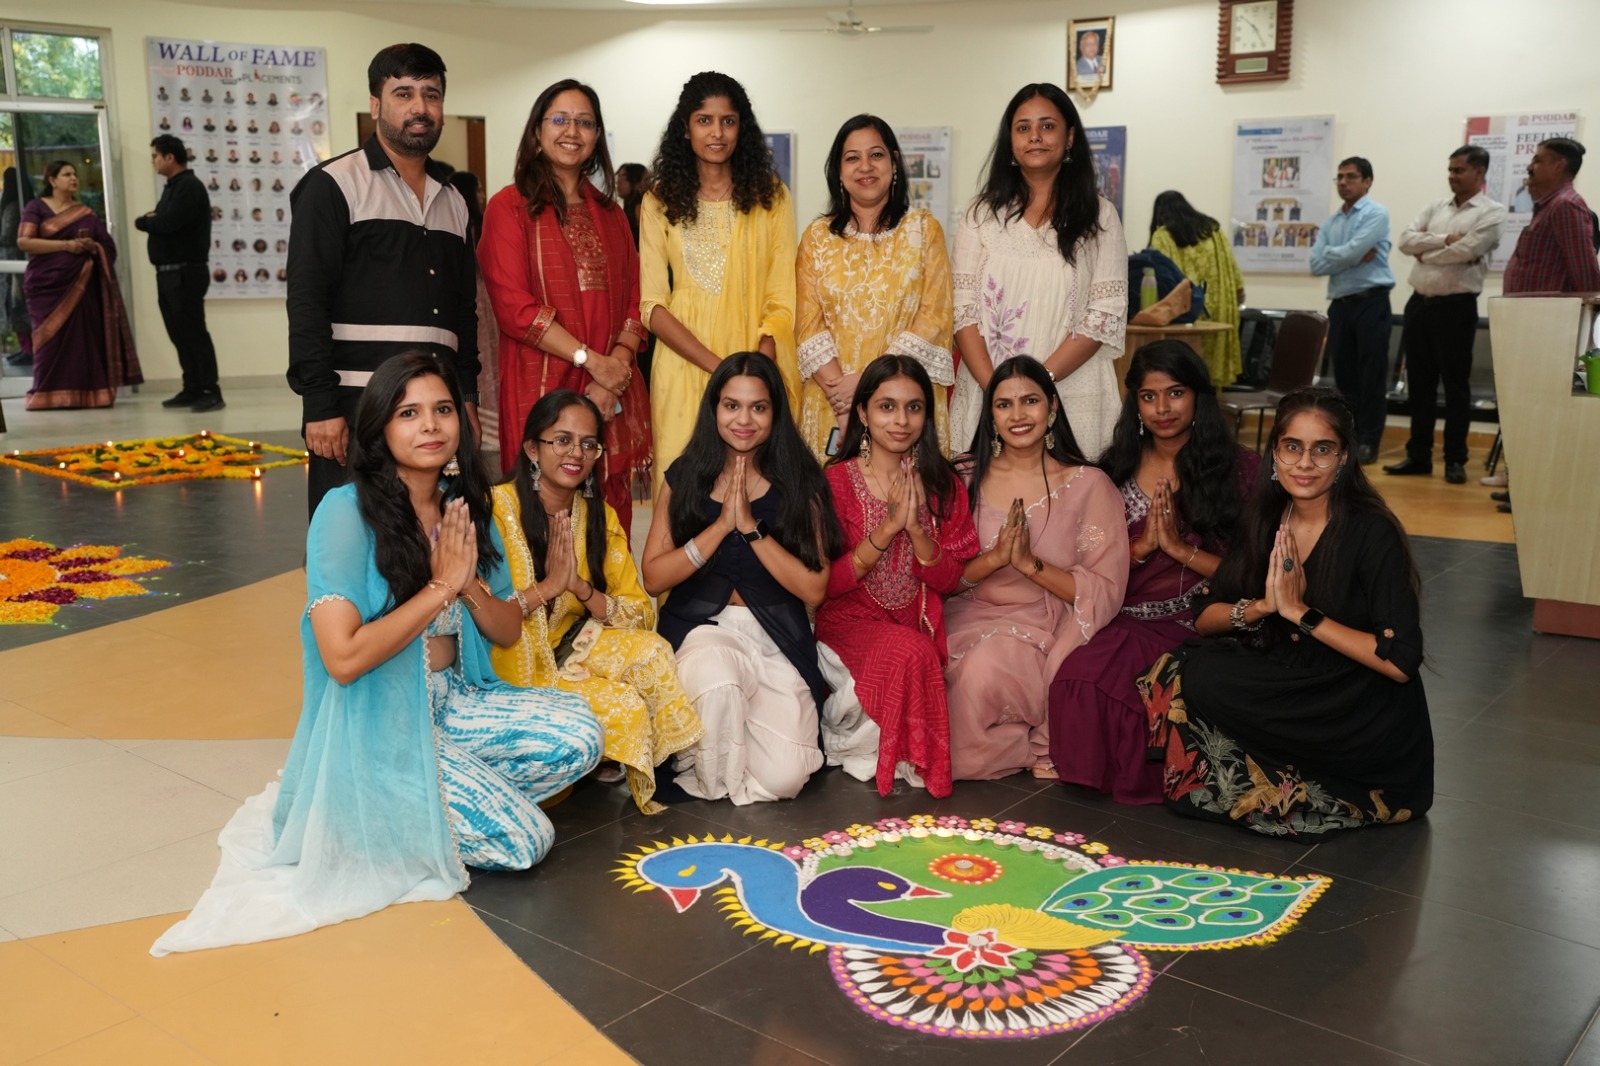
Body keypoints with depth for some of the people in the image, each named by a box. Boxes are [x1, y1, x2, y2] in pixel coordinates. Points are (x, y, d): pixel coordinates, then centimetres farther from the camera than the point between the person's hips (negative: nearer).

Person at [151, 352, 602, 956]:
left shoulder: (467, 509, 3)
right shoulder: (347, 512, -17)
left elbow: (508, 632, 8)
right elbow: (343, 657, -25)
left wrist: (470, 584, -13)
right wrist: (440, 588, -19)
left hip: (452, 703, 7)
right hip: (376, 727, -7)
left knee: (579, 734, -14)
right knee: (522, 841, -16)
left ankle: (425, 804, -1)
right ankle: (361, 815, 5)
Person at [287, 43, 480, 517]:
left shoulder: (453, 201, 19)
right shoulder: (333, 185, 0)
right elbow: (306, 301, -7)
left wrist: (468, 398, 13)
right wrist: (320, 405, -14)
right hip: (357, 408, -5)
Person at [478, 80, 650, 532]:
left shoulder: (609, 214, 18)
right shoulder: (511, 207, 1)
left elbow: (632, 302, 12)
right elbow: (513, 306, -8)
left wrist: (617, 367, -6)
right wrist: (591, 360, -13)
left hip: (612, 395, 5)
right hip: (541, 390, -5)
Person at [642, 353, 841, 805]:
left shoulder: (799, 481, 2)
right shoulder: (685, 476, 5)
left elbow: (814, 590, -6)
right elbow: (653, 578, -2)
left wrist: (751, 527, -13)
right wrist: (720, 526, -11)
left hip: (777, 639, 1)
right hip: (702, 627, 0)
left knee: (784, 778, -18)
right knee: (717, 682, -38)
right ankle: (714, 785, -6)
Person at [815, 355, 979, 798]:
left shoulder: (943, 484, 6)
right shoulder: (837, 480, -4)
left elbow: (949, 581, 2)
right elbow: (826, 583, -9)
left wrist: (916, 529, -16)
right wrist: (886, 529, -19)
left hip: (919, 624, 4)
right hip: (850, 624, -4)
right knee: (909, 653, -33)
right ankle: (910, 758, -9)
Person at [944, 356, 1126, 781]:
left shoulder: (1088, 485, 0)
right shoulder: (968, 479, 7)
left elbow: (1107, 593, -6)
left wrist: (1030, 563, -17)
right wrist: (994, 558, -15)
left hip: (1046, 629, -3)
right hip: (972, 617, 3)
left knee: (986, 666, -34)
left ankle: (1043, 746, -5)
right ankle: (1036, 746, -7)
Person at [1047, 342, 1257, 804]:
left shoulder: (1239, 468, 4)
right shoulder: (1117, 470, 14)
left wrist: (1180, 548, -11)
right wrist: (1142, 547, -6)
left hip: (1197, 623, -3)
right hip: (1124, 621, 4)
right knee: (1081, 674, -32)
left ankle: (1146, 782, -5)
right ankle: (1100, 776, -4)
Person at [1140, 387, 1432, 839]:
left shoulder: (1372, 533, -16)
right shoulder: (1264, 521, 2)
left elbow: (1400, 662, -21)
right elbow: (1203, 617, 4)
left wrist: (1301, 613, -19)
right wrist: (1262, 606, -16)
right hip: (1287, 691, 7)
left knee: (1189, 681, -22)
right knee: (1171, 672, -15)